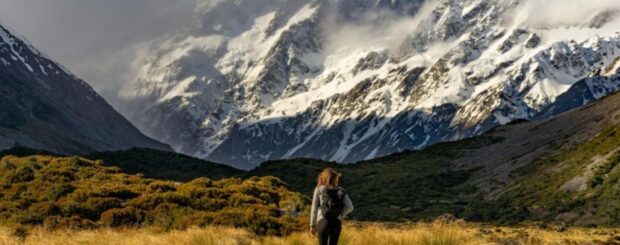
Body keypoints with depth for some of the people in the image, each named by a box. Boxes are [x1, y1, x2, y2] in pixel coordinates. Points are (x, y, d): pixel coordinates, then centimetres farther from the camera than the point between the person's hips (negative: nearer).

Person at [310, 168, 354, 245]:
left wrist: (312, 225, 9)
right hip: (336, 222, 2)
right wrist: (340, 215, 12)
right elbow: (350, 207, -1)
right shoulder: (341, 191, 10)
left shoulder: (319, 189, 6)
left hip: (323, 222, -1)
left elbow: (314, 208, 3)